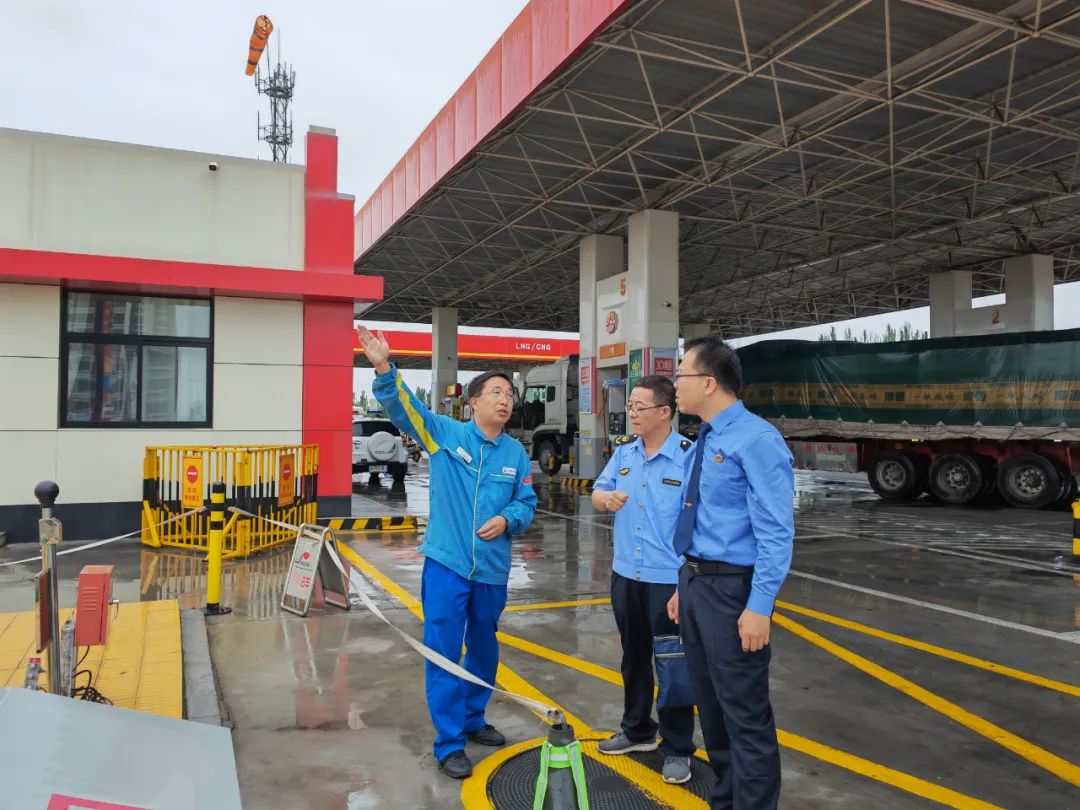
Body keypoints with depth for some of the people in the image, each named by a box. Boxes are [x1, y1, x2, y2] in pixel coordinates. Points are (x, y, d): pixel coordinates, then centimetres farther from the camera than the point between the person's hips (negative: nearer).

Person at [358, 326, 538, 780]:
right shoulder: (444, 433, -5)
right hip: (446, 563, -4)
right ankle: (449, 743, 14)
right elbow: (403, 407, -17)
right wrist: (384, 369, -34)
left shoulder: (516, 453, 3)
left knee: (484, 649, 19)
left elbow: (527, 504, 6)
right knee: (444, 653, 0)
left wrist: (507, 520, -16)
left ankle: (472, 719, 40)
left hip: (492, 569, 4)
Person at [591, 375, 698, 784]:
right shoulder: (623, 451, 3)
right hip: (625, 574, 6)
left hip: (669, 578, -6)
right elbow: (597, 493, 9)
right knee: (634, 658, 20)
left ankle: (678, 749, 24)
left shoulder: (688, 455, -16)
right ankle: (637, 730, 39)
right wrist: (605, 497, -17)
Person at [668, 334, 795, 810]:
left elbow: (775, 531, -19)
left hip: (732, 588, -9)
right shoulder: (706, 441, 11)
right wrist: (684, 587, 17)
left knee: (744, 714, 1)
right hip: (696, 582, 9)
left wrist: (759, 607, -22)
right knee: (710, 705, 20)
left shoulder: (757, 440, -16)